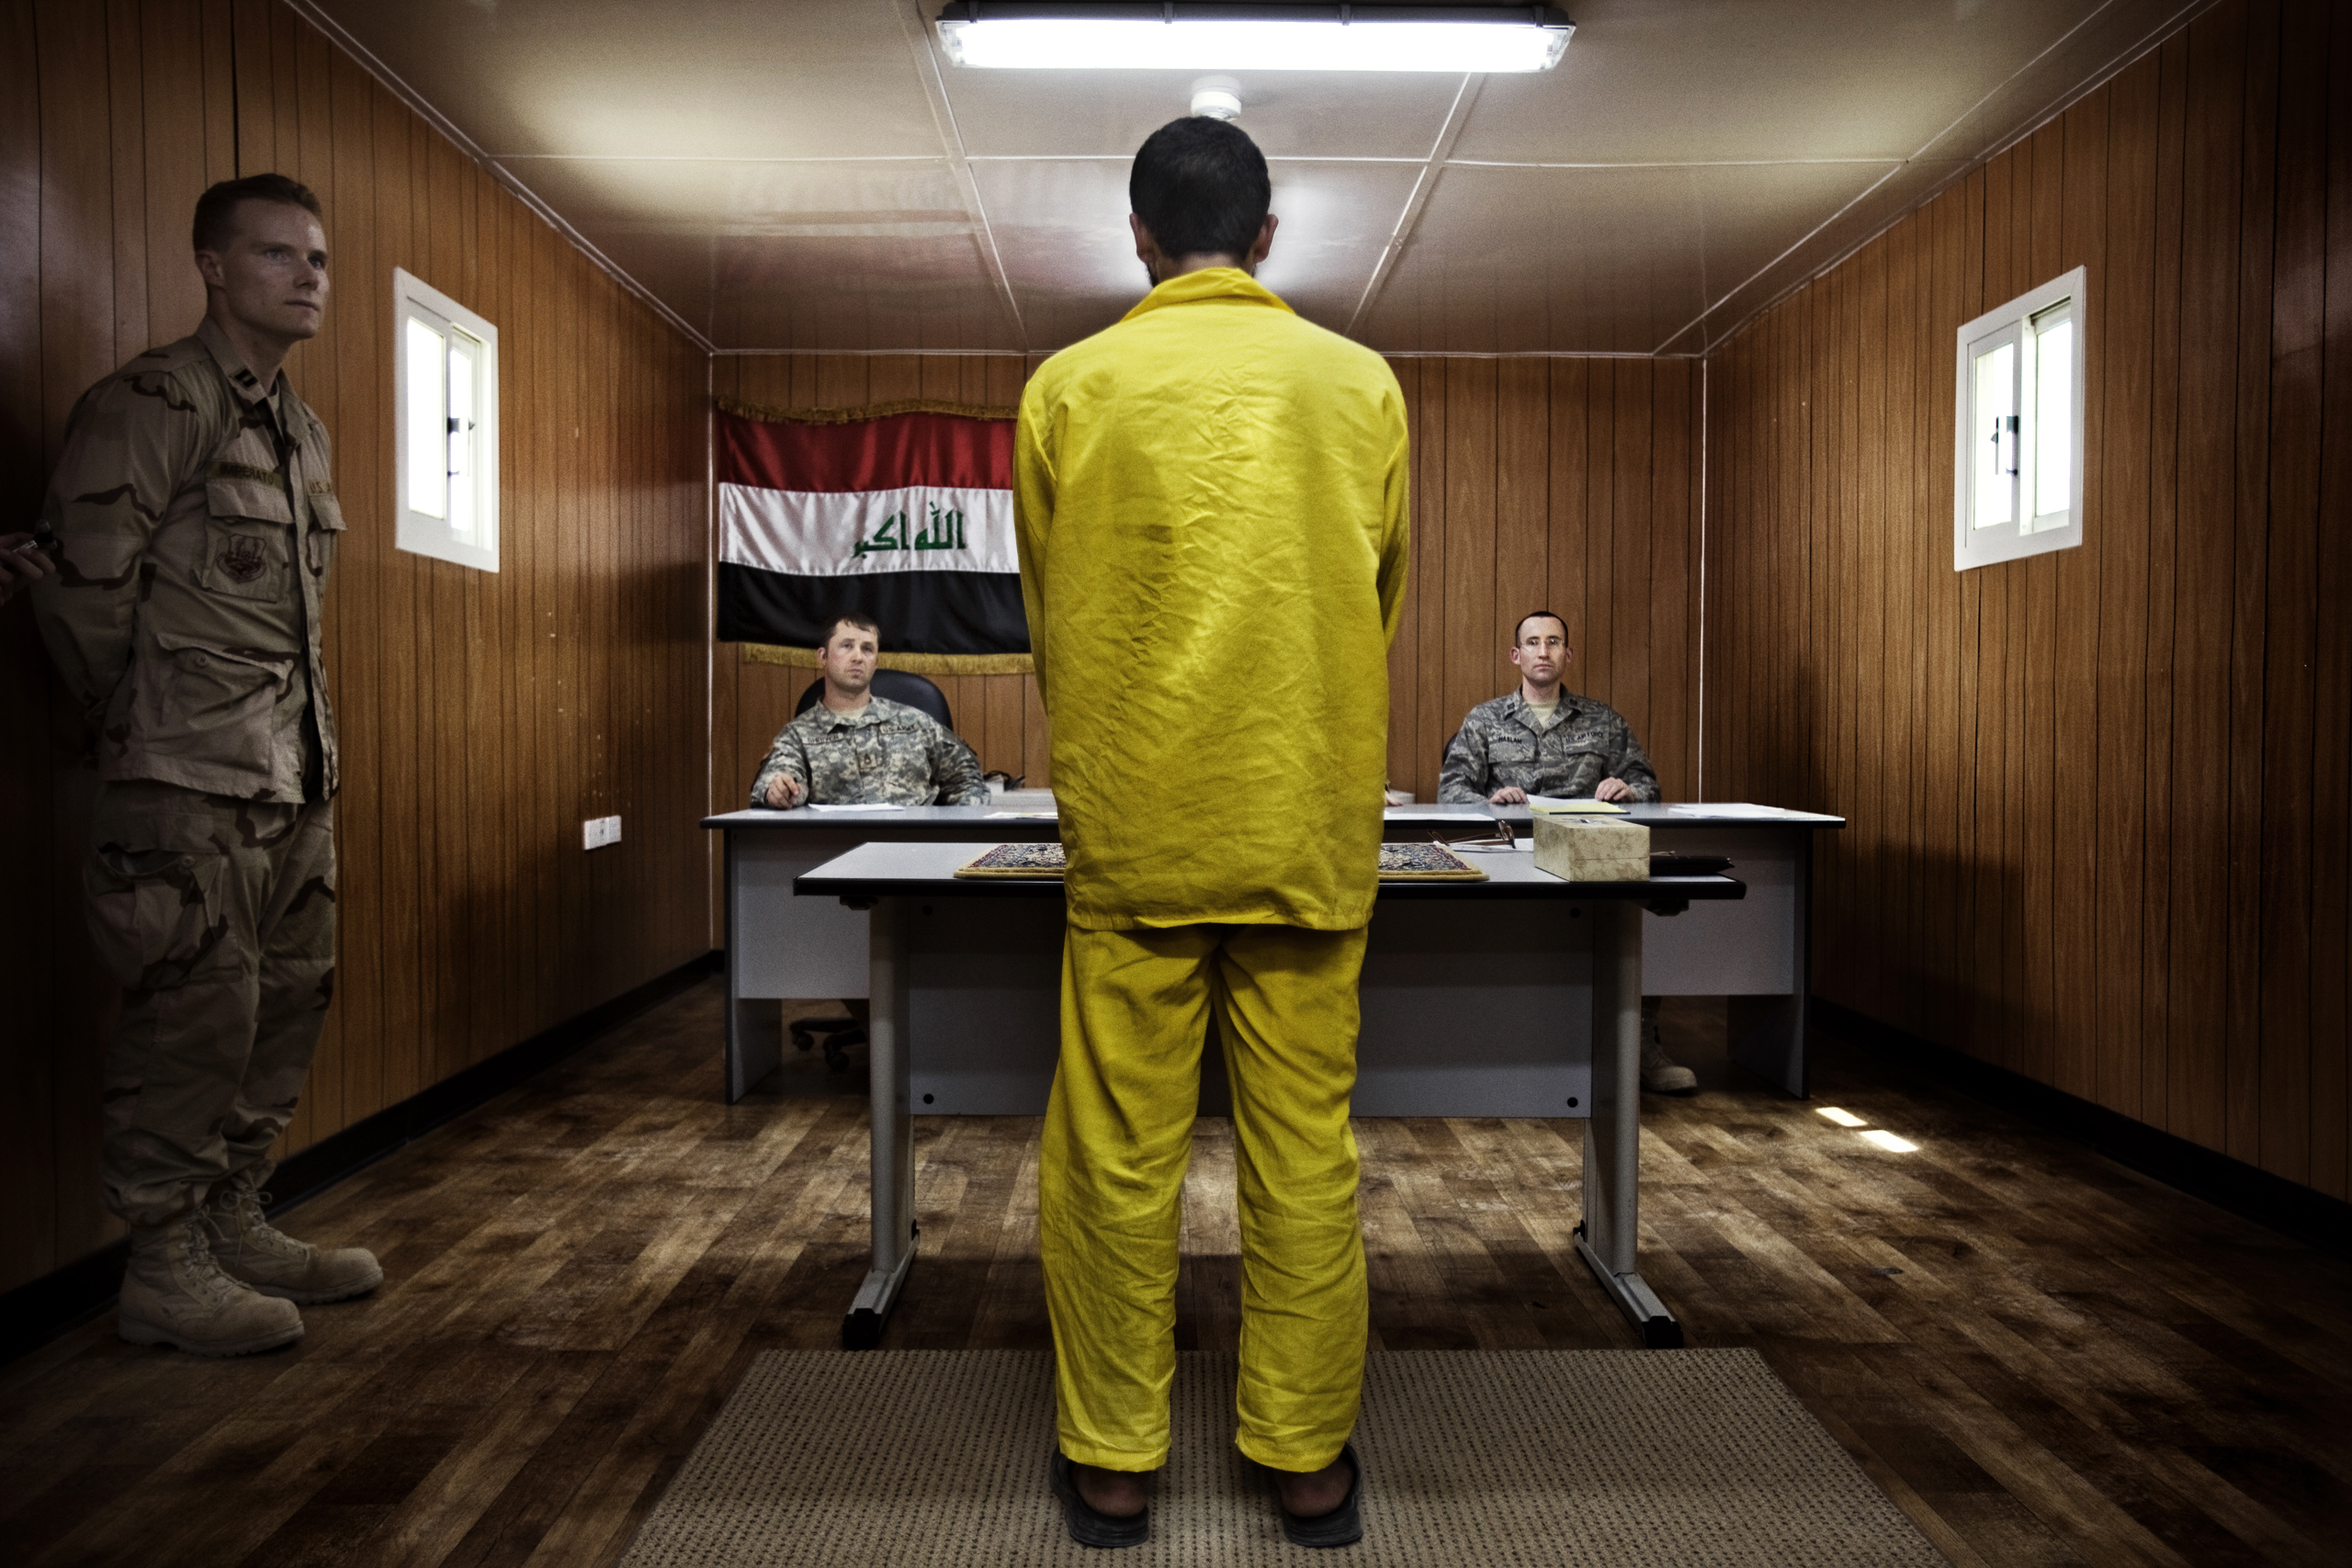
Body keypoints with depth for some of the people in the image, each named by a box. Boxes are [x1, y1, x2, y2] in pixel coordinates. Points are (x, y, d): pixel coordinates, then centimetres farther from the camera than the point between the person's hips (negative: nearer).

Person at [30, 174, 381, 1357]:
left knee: (288, 1006, 12)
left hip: (296, 774, 8)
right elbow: (83, 588, -12)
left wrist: (307, 742, 14)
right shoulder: (151, 404, -9)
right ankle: (164, 1271, 12)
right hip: (191, 783, -8)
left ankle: (236, 1229, 26)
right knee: (196, 1016, -3)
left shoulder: (303, 434, 17)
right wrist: (135, 723, -2)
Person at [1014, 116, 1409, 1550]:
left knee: (1118, 1151, 10)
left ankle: (1113, 1464, 24)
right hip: (1312, 831, 1)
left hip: (1131, 830, -1)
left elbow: (1048, 620, 9)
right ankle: (1311, 1462, 25)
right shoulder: (1363, 383, 3)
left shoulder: (1070, 388, 0)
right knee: (1307, 1148, 10)